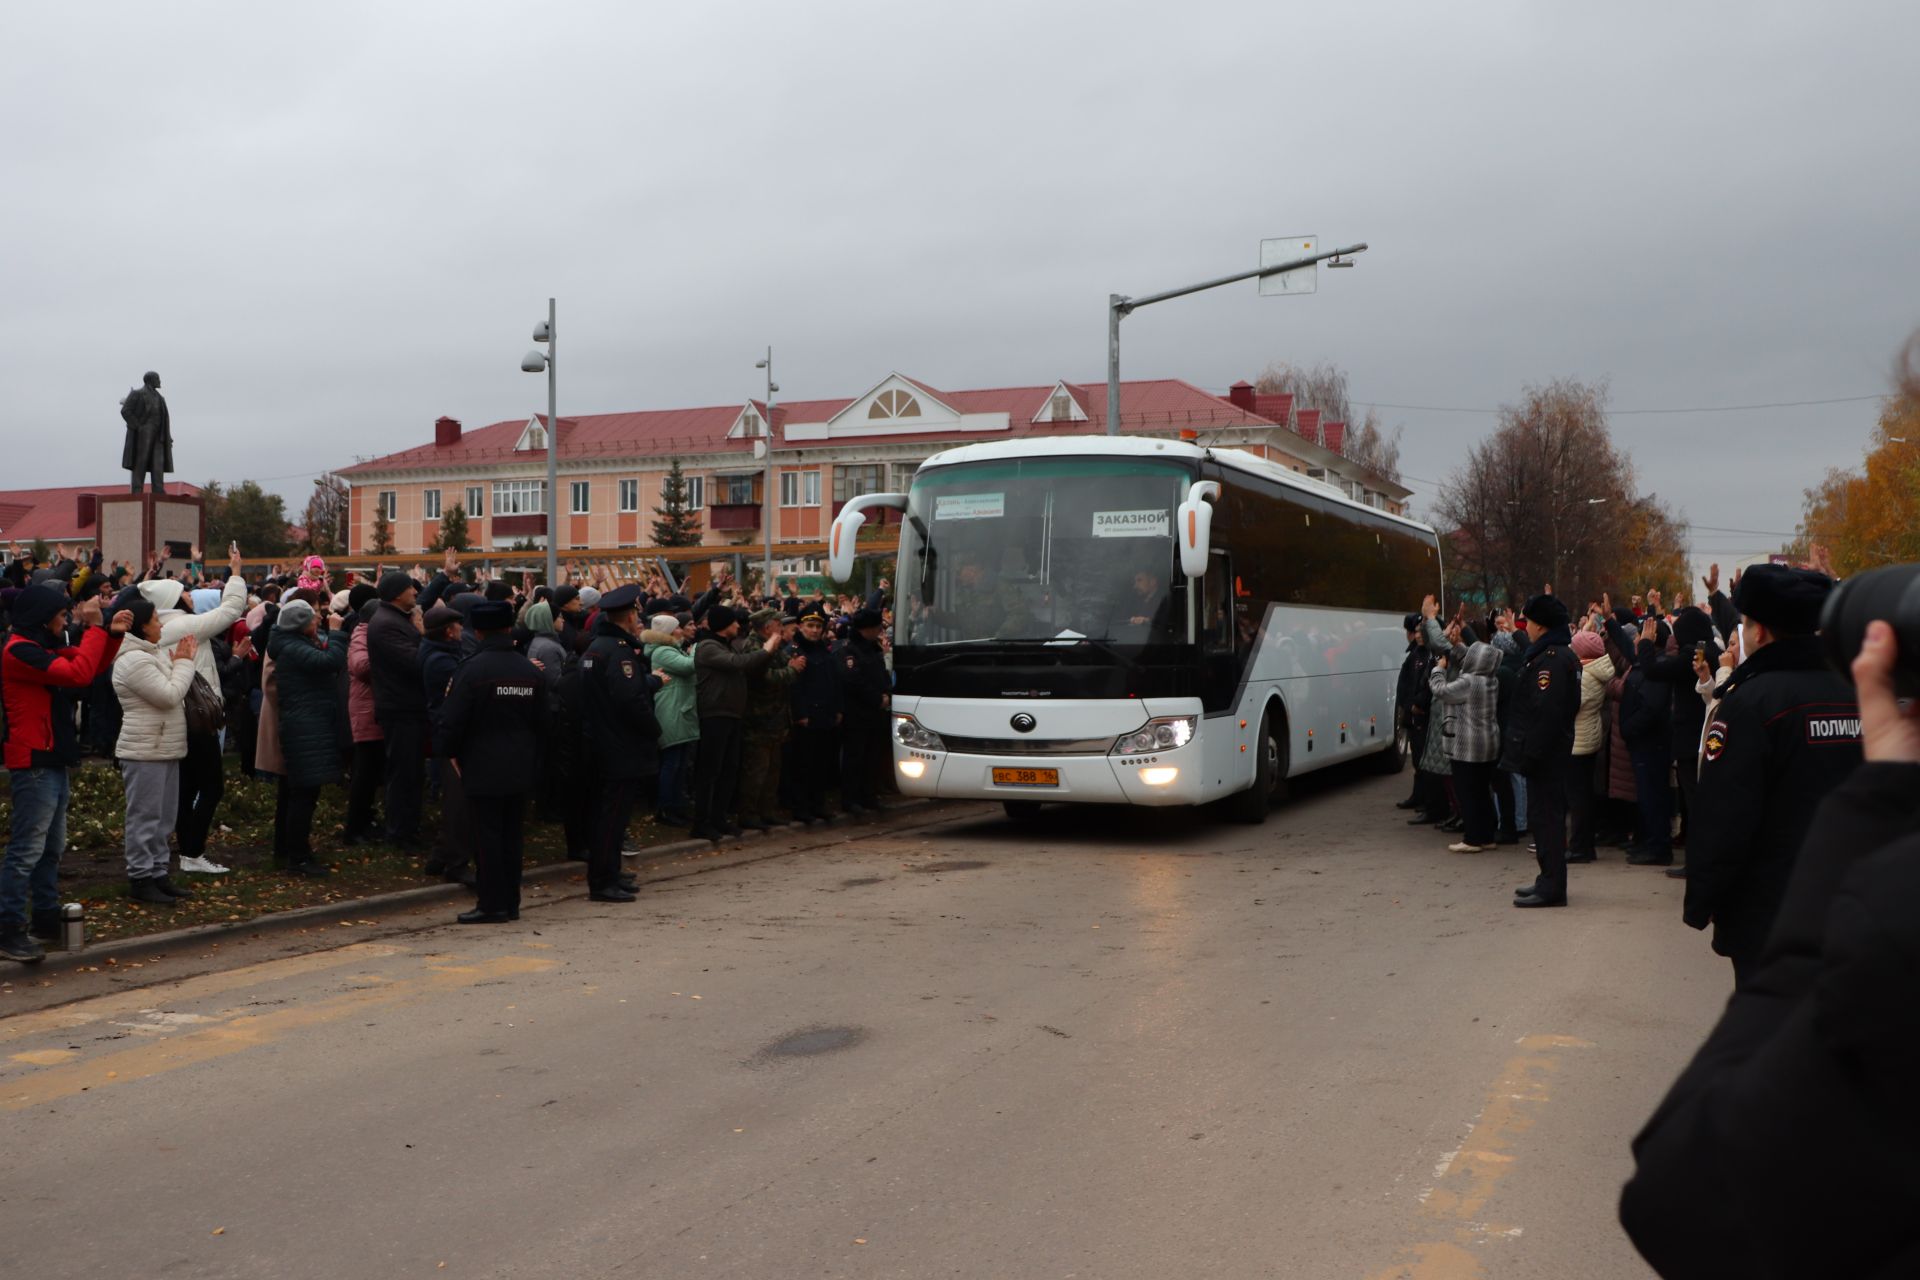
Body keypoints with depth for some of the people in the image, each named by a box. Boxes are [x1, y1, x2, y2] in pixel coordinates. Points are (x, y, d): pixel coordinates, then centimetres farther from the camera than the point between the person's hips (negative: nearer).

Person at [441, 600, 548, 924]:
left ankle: (492, 905, 3)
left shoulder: (472, 669, -14)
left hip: (483, 767, -5)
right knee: (512, 834, 12)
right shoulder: (531, 671, 4)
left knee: (487, 836, 0)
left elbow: (452, 719, -14)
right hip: (521, 769, 6)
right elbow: (542, 722, 10)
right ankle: (511, 902, 17)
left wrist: (451, 752, 2)